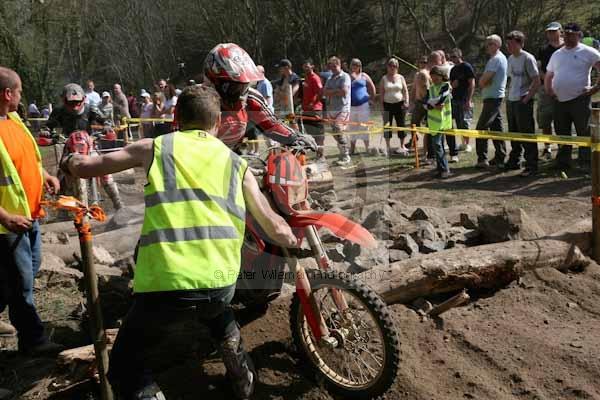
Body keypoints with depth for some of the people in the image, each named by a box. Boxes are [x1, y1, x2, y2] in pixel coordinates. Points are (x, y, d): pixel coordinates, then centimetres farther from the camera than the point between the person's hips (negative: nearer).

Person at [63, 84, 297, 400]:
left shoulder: (155, 147, 8)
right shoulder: (237, 163, 14)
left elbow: (82, 167, 13)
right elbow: (275, 228, 15)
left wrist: (71, 162, 37)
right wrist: (295, 242, 37)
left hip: (164, 285, -3)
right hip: (221, 285, 3)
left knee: (125, 367, 19)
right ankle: (241, 371, 34)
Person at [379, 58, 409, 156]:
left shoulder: (400, 77, 7)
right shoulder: (384, 78, 5)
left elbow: (405, 91, 4)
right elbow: (381, 93, 2)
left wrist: (406, 102, -10)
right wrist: (382, 106, -5)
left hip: (400, 104, 0)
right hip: (388, 104, 0)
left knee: (401, 125, 3)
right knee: (387, 125, 1)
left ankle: (402, 146, 13)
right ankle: (388, 147, 11)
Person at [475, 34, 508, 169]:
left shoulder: (495, 59, -15)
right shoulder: (502, 58, 18)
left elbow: (483, 80, -18)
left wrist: (483, 82, 1)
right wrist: (485, 82, -1)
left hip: (492, 98, -10)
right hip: (497, 97, 10)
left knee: (481, 128, -9)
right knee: (496, 128, 11)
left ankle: (482, 159, -9)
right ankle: (500, 157, 15)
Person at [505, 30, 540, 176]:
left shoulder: (527, 58, -11)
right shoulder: (510, 59, 12)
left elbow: (536, 81, -13)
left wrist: (526, 98, -16)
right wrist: (510, 95, 12)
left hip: (523, 102, -8)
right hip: (511, 101, 8)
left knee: (527, 134, -5)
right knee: (513, 133, 16)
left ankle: (531, 166, 0)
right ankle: (514, 161, 28)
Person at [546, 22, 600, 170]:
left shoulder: (588, 52, -2)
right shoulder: (557, 54, 16)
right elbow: (548, 76, 27)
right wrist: (549, 90, 12)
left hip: (580, 100, -5)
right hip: (560, 101, 6)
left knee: (584, 134, -2)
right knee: (562, 134, 11)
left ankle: (586, 163, 5)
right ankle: (562, 163, 20)